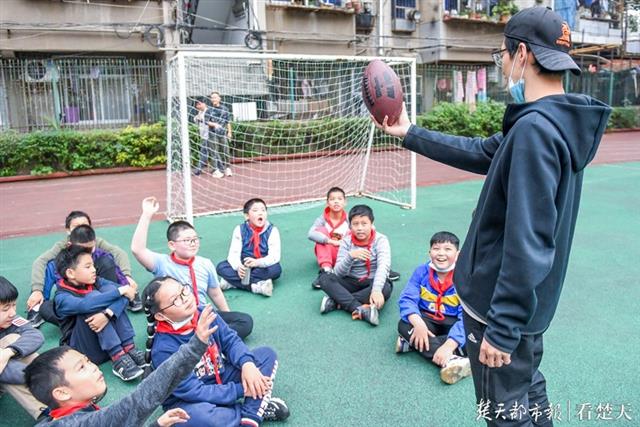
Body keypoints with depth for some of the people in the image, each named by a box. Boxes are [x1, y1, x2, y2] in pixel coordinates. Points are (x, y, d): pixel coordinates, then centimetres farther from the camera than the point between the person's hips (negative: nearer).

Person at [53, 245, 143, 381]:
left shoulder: (95, 282, 3)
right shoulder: (62, 298, -12)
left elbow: (121, 295, -14)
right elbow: (86, 305, -35)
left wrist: (107, 314, -34)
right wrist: (121, 291, -31)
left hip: (109, 342, 5)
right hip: (83, 349, -5)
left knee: (109, 290, -14)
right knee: (93, 298, -26)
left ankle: (129, 349, -21)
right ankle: (118, 359, -32)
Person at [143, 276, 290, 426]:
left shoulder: (204, 314, -12)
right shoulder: (163, 349, -29)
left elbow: (230, 340, -4)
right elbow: (194, 392, -27)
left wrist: (247, 363, -25)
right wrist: (242, 390, -24)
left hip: (220, 379, 6)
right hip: (188, 402, -6)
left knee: (266, 354, -4)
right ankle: (258, 408, -12)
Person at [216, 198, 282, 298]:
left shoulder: (272, 230, -11)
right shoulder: (239, 230, -6)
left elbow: (274, 256, -20)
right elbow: (233, 254, -12)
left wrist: (257, 262, -38)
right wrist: (238, 266, -35)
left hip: (263, 267, -1)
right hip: (244, 268, 2)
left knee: (276, 269, -34)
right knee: (221, 267, -21)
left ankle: (233, 282, -28)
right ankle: (256, 286, -35)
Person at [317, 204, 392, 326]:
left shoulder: (380, 240, -13)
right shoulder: (346, 241, -7)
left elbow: (383, 266, -30)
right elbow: (338, 273, -14)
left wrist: (376, 290, -47)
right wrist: (350, 256, -33)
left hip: (373, 282, -2)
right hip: (352, 281, 2)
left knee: (385, 289, -36)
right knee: (325, 279, -22)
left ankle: (337, 301, -28)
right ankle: (360, 309, -38)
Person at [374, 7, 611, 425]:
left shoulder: (535, 128, -27)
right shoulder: (558, 121, 5)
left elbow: (527, 243, -30)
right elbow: (481, 152, 16)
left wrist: (502, 328, -24)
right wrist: (410, 133, 19)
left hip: (503, 304, -9)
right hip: (528, 301, 9)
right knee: (529, 392, 26)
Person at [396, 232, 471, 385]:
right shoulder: (421, 272, -8)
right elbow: (407, 299, -16)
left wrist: (448, 345, -40)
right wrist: (418, 324, -37)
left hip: (452, 323, -2)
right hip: (426, 319, 2)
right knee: (404, 325, -28)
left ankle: (413, 342, -28)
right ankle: (451, 360, -40)